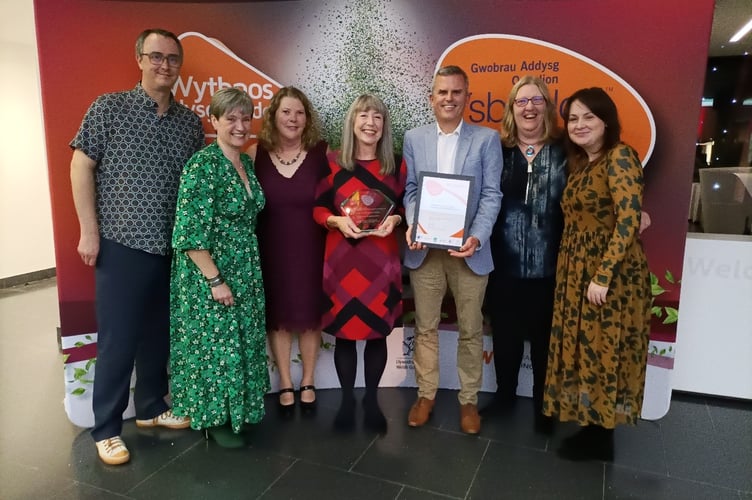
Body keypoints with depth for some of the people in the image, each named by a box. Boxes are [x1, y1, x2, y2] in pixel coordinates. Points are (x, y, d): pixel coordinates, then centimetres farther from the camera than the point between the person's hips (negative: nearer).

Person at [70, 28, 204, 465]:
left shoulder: (191, 122, 9)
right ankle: (106, 429, 18)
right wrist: (90, 230, -8)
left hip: (172, 247, 4)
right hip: (122, 243, -4)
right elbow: (81, 167, -3)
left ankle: (151, 406, 33)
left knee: (158, 333, 14)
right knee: (118, 338, 2)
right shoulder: (109, 107, -2)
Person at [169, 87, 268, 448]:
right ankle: (214, 420, 24)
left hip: (246, 272, 8)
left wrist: (249, 274, 14)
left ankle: (235, 410, 35)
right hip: (210, 274, -8)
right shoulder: (202, 165, -17)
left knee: (242, 342, 17)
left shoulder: (247, 164, 8)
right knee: (214, 343, 5)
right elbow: (190, 233, -21)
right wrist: (215, 280, -20)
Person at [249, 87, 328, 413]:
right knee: (277, 317, 10)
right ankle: (285, 384, 28)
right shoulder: (256, 154, -2)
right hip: (271, 250, 1)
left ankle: (307, 382, 30)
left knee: (309, 315, 10)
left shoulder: (321, 153, -3)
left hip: (310, 249, 0)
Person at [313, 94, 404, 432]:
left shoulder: (396, 167, 5)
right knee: (344, 331, 7)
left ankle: (371, 399, 28)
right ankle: (347, 400, 26)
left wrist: (396, 219, -10)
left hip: (382, 260, 1)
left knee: (378, 331, 9)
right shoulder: (333, 164, 0)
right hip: (342, 259, -1)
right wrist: (336, 221, -16)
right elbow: (317, 207, 3)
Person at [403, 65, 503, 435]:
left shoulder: (487, 139, 1)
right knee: (425, 327, 12)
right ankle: (426, 395, 29)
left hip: (469, 250, -1)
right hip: (424, 249, 2)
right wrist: (413, 225, -14)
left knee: (470, 330, 10)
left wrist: (477, 237, -18)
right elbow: (410, 191, 6)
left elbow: (491, 195, -3)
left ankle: (468, 400, 28)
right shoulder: (414, 139, 7)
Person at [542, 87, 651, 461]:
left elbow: (629, 220, -21)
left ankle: (601, 438, 18)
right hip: (577, 273, 8)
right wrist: (575, 273, 6)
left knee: (604, 352, 2)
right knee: (584, 350, 14)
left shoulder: (619, 157, -12)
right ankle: (591, 428, 28)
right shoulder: (580, 162, 14)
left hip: (610, 274, -8)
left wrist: (603, 276, -23)